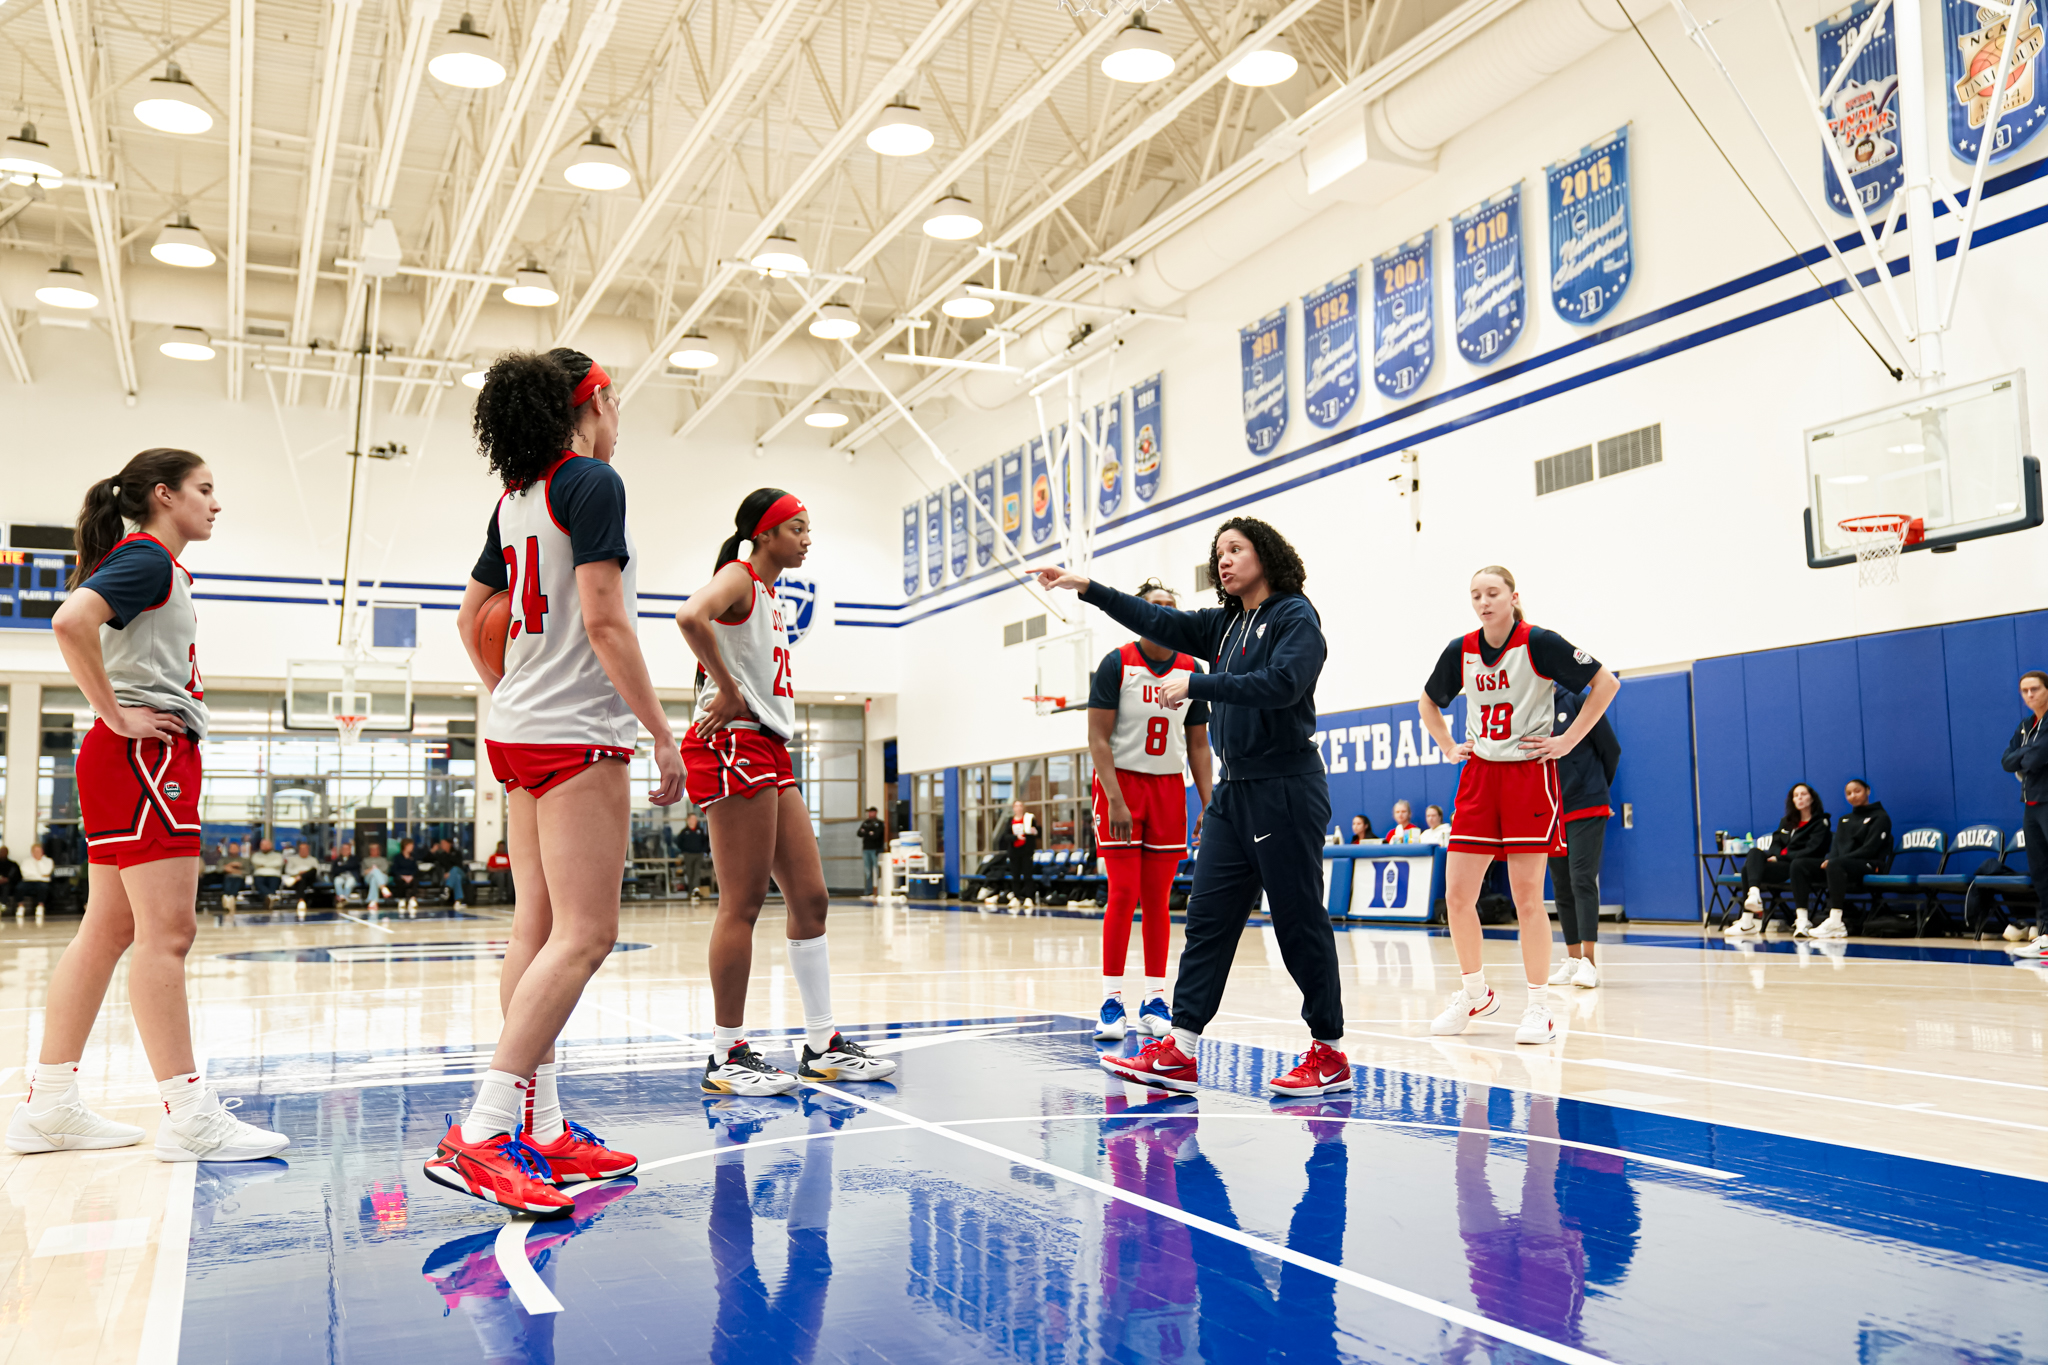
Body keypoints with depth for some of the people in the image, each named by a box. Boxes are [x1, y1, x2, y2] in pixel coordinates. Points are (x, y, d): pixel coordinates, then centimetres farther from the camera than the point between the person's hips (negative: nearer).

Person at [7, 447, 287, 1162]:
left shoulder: (158, 565, 22)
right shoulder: (147, 557, -8)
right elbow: (71, 621, -25)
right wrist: (117, 714, -19)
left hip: (151, 756, 10)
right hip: (147, 753, -10)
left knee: (109, 931, 10)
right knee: (167, 932, -10)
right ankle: (189, 1117, -9)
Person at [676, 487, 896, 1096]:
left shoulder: (770, 595, 23)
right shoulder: (738, 577, -6)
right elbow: (691, 617, -28)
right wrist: (729, 692, -21)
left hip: (770, 750, 10)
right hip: (735, 746, -10)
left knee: (810, 897, 7)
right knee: (742, 903, -7)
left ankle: (822, 1044, 13)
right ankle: (727, 1054, 0)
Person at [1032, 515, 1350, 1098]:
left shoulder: (1296, 616, -6)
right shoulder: (1223, 624, 17)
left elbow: (1281, 683, -21)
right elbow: (1158, 621, 17)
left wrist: (1197, 686, -21)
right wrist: (1088, 588, 11)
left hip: (1285, 787, -8)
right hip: (1235, 788, 8)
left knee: (1299, 919, -2)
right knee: (1208, 917, 3)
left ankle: (1330, 1053, 10)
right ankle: (1178, 1053, 3)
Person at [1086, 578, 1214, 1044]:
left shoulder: (1192, 671, 5)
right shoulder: (1117, 664, -8)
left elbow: (1197, 744, 9)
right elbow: (1098, 738, -10)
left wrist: (1208, 804, 1)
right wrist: (1116, 801, -18)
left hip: (1168, 787, 4)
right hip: (1120, 782, -4)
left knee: (1158, 898, 4)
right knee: (1124, 893, -8)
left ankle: (1155, 1000, 10)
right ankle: (1111, 1000, 0)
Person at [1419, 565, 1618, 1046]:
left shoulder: (1539, 643, -8)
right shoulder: (1461, 651, 6)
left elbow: (1606, 682, -6)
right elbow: (1428, 704, 23)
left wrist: (1567, 740, -9)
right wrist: (1449, 748, 11)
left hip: (1529, 774, -5)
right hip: (1479, 774, 5)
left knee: (1527, 897, -5)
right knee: (1457, 896, 1)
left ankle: (1539, 1007, 7)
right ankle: (1475, 994, 20)